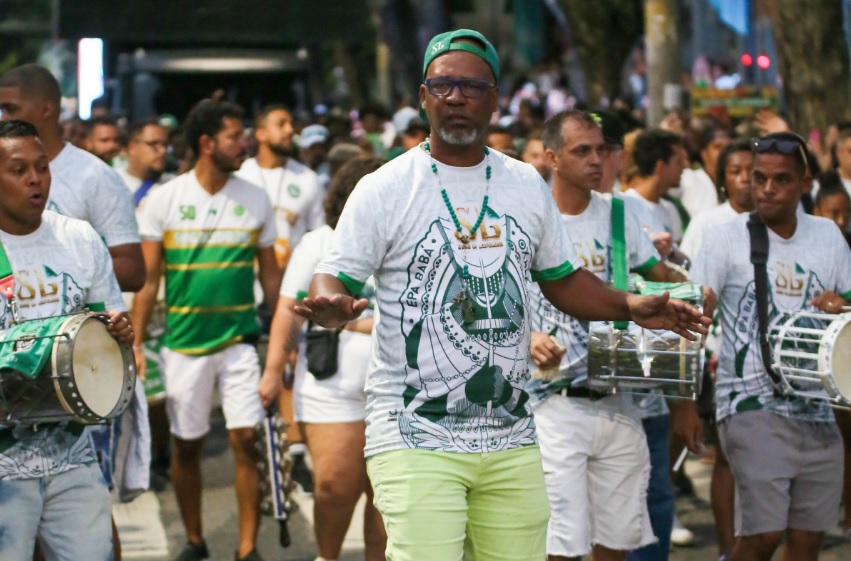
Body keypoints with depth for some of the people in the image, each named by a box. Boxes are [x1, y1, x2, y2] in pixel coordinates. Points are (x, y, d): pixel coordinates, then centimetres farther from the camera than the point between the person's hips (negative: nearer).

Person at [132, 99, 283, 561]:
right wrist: (136, 344, -3)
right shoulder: (163, 200, -2)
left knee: (246, 440, -6)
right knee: (186, 446, 8)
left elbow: (270, 275, 10)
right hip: (183, 343, -1)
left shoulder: (254, 200, 3)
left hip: (239, 340, 1)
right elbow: (148, 278, 1)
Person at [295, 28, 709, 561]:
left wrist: (631, 307, 6)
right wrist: (331, 305, -27)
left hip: (511, 439, 5)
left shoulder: (528, 186, 12)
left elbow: (561, 278, 21)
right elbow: (336, 278, -4)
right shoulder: (385, 189, -2)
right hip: (416, 436, -4)